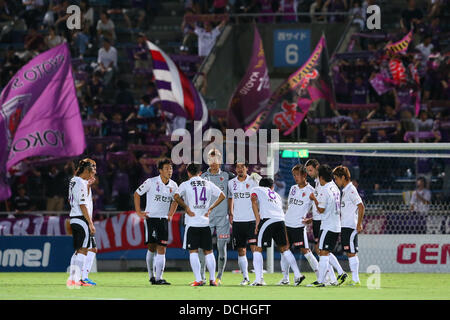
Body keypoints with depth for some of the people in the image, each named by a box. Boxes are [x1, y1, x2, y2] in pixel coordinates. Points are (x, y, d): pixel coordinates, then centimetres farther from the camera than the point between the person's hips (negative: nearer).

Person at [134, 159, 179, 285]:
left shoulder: (173, 185, 6)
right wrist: (139, 212, 0)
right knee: (152, 248, -5)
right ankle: (151, 276, 10)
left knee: (161, 249, -4)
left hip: (164, 219, 3)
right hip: (151, 218, -3)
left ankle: (158, 278, -7)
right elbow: (137, 194, 4)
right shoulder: (151, 182, -7)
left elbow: (175, 201, 25)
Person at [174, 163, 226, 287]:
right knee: (208, 252, 10)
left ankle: (198, 279, -8)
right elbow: (222, 196, 8)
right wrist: (210, 209, 9)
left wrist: (186, 208, -5)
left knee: (193, 252, 0)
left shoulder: (185, 184, 0)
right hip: (205, 222, 3)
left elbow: (176, 196, -17)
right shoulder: (208, 184, 10)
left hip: (192, 222, -3)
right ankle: (212, 279, 7)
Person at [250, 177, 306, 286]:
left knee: (258, 249, 2)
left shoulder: (256, 189, 20)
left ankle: (258, 279, -8)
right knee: (284, 248, 19)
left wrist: (257, 221, -4)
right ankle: (297, 275, 18)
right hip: (280, 220, 4)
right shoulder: (276, 195, 32)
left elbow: (254, 201, 0)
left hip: (267, 219, -4)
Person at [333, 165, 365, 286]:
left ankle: (355, 280, -6)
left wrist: (359, 224, -19)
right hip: (344, 226, 9)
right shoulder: (345, 190, 17)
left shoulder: (351, 190, -12)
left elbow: (361, 207, -19)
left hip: (350, 227, -9)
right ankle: (354, 279, 11)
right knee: (349, 253, 9)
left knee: (352, 253, -8)